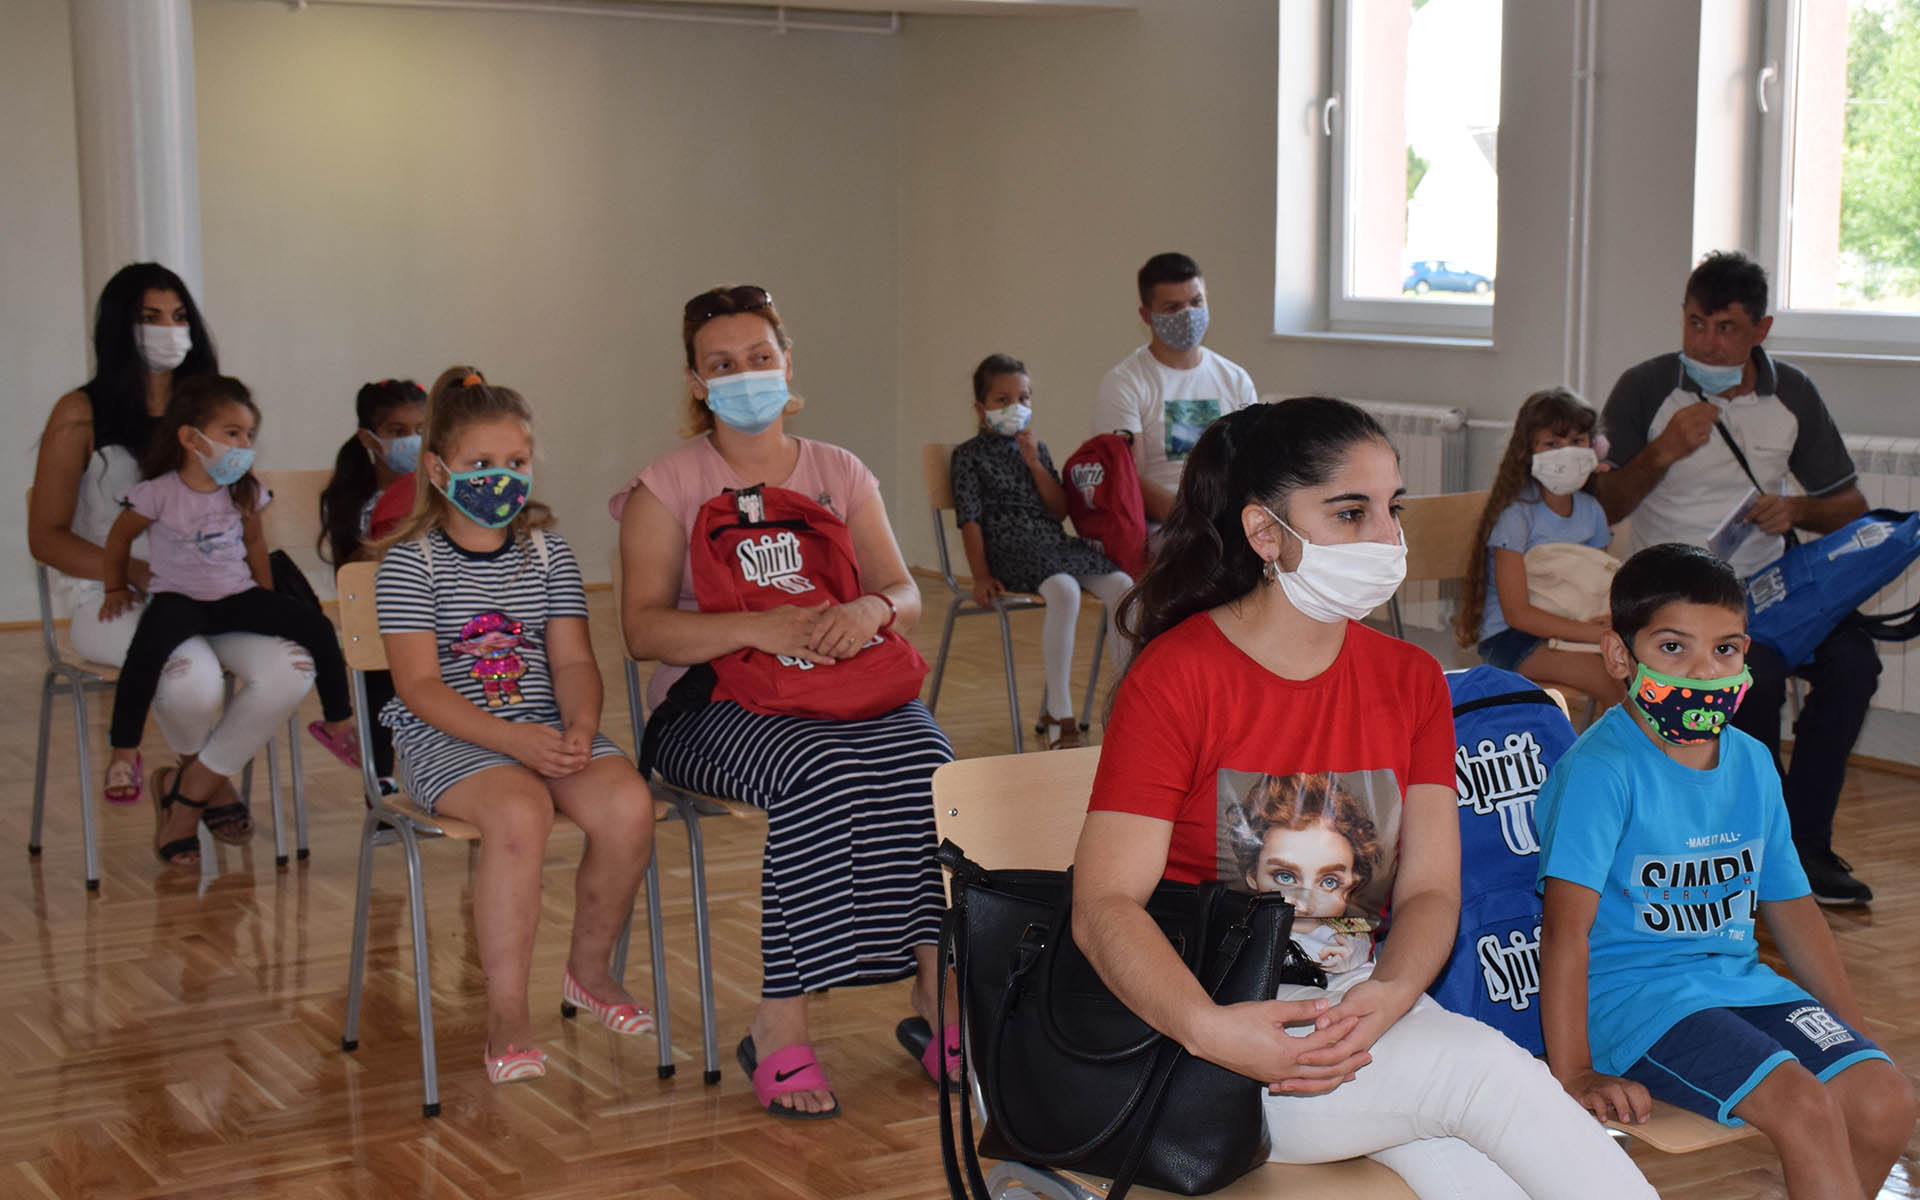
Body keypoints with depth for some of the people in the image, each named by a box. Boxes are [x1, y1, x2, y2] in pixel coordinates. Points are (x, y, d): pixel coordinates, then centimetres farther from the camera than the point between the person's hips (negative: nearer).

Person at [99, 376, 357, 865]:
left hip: (237, 595, 4)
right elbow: (120, 536, 2)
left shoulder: (244, 492, 3)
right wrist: (116, 589, 8)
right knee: (149, 650, -36)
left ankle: (337, 723, 8)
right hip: (178, 598, -4)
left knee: (316, 626, -11)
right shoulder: (158, 493, -12)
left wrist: (267, 599, 15)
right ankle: (124, 751, -23)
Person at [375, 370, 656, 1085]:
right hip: (445, 737, -4)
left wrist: (579, 727, -15)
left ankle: (589, 967, 2)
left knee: (629, 806, -24)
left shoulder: (547, 551, 13)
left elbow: (572, 660, 8)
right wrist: (514, 739, -23)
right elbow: (419, 685, -10)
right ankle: (507, 1015, -24)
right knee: (520, 812, -36)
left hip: (545, 728, 4)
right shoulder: (411, 561, -2)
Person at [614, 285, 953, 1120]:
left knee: (924, 759, -31)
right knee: (823, 771, -37)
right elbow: (645, 627, -7)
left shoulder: (840, 474, 16)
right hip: (715, 703, -3)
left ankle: (938, 1000, -24)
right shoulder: (665, 488, 5)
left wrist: (871, 608, -19)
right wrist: (758, 628, -24)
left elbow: (907, 596, 8)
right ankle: (779, 1029, -29)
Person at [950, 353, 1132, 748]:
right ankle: (1059, 715, -31)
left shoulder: (1036, 448, 20)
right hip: (1010, 549, -6)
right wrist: (981, 576, -13)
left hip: (1056, 543, 6)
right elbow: (970, 520, -3)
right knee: (1064, 591, -36)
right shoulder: (970, 455, 4)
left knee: (1122, 586, -16)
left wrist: (1035, 464, 0)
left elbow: (1060, 509, 11)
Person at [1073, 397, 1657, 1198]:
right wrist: (1212, 1031, -33)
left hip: (1361, 1005, 5)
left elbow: (1431, 888, 4)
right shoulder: (1177, 678, -9)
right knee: (1485, 1070, -25)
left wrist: (1388, 996, -19)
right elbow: (1104, 906, -15)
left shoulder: (1411, 680, 9)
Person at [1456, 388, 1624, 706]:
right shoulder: (1517, 514, -12)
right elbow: (1516, 613, -15)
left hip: (1571, 628, 6)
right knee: (1612, 679, -29)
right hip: (1509, 639, -6)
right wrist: (1592, 633, -22)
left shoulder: (1590, 510, 9)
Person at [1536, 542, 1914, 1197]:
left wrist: (1860, 1039, 15)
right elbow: (1567, 925, -19)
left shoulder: (1753, 764, 9)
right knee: (1803, 1106, -25)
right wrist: (1573, 1074, -22)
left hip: (1740, 982, 8)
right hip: (1631, 989, -7)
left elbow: (1790, 906, 18)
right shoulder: (1600, 771, -15)